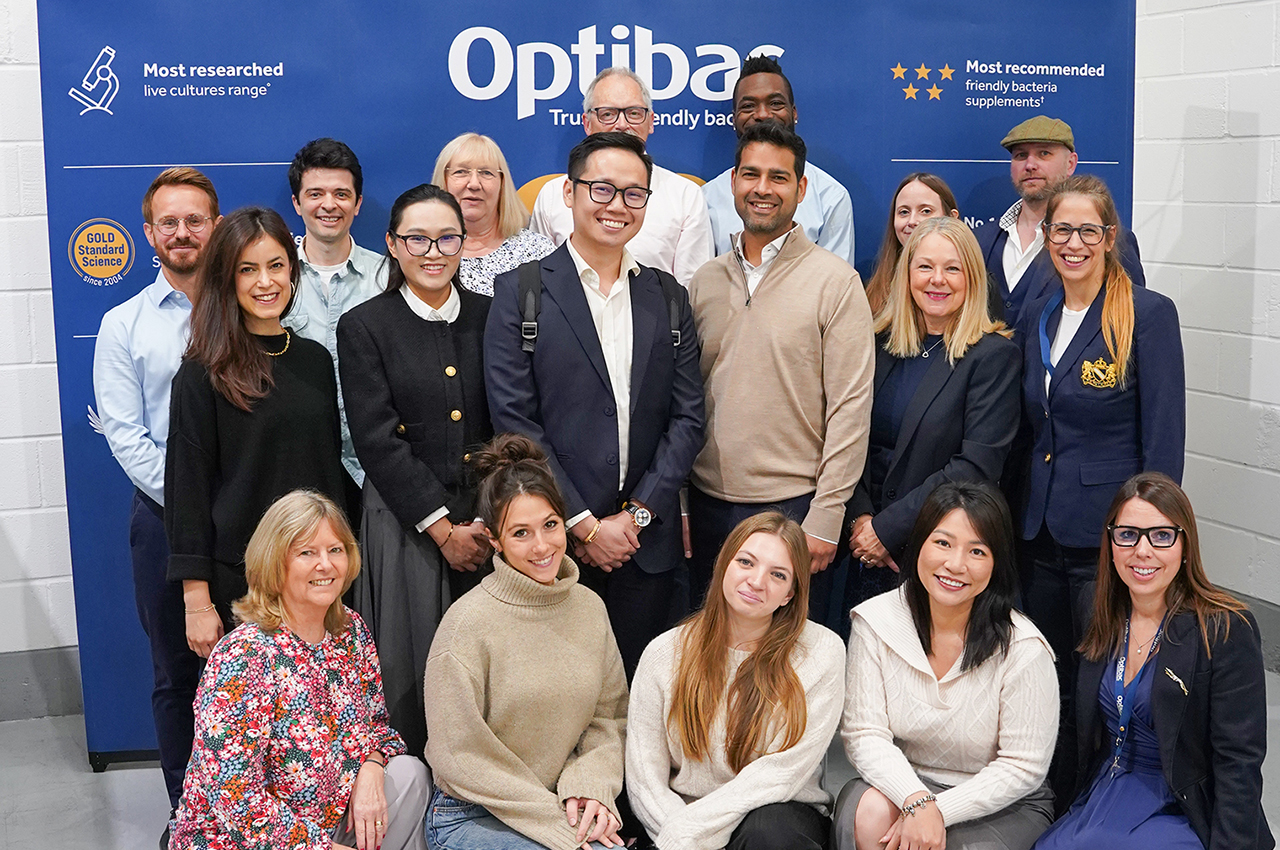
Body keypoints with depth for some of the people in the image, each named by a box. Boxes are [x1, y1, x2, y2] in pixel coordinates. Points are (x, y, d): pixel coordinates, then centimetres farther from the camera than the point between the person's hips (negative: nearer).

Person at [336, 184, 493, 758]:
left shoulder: (489, 317, 9)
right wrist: (443, 528, -10)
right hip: (406, 527, -2)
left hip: (490, 522, 3)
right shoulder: (364, 327, 0)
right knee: (412, 670, 1)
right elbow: (378, 442, -6)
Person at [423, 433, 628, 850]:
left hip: (564, 809, 5)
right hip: (469, 816, -5)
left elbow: (609, 718, 10)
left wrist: (589, 787, -8)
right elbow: (458, 756, -11)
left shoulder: (589, 607, 4)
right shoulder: (468, 622, -13)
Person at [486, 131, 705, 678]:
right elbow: (514, 421, -7)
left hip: (646, 545, 3)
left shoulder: (668, 298, 11)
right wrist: (584, 525, -10)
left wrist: (638, 515, -5)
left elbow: (687, 417, 6)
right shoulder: (520, 293, 0)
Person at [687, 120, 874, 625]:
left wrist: (826, 518, -12)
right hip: (708, 504, 4)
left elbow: (850, 407, -8)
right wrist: (677, 506, 4)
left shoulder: (834, 281, -4)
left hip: (793, 506, -4)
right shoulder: (705, 281, 9)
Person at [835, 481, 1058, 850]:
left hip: (1003, 805, -1)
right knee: (868, 810, -30)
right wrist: (916, 801, -28)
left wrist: (936, 810, -21)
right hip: (902, 781, 2)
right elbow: (865, 733, -11)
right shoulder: (876, 622, -9)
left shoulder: (1023, 649, -17)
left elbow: (1022, 767, -12)